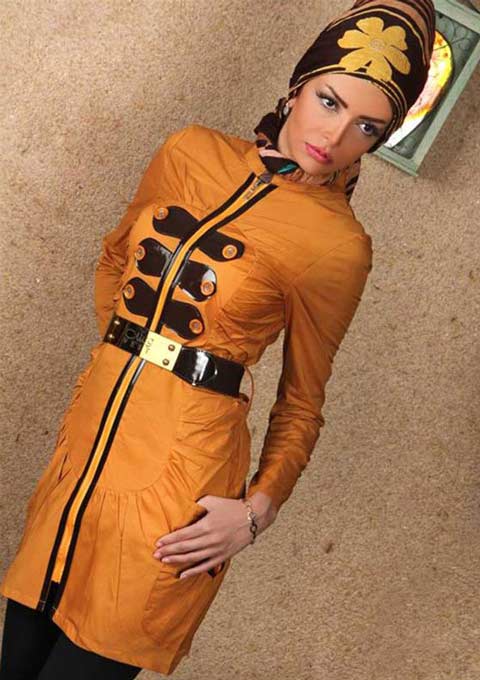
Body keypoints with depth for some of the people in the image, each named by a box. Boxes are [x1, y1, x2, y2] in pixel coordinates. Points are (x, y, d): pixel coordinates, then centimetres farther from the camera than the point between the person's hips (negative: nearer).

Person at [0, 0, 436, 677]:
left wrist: (258, 510, -9)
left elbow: (301, 402, 0)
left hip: (179, 475, -5)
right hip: (89, 432, 5)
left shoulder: (339, 245, -10)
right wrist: (123, 355, 13)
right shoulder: (191, 152, 4)